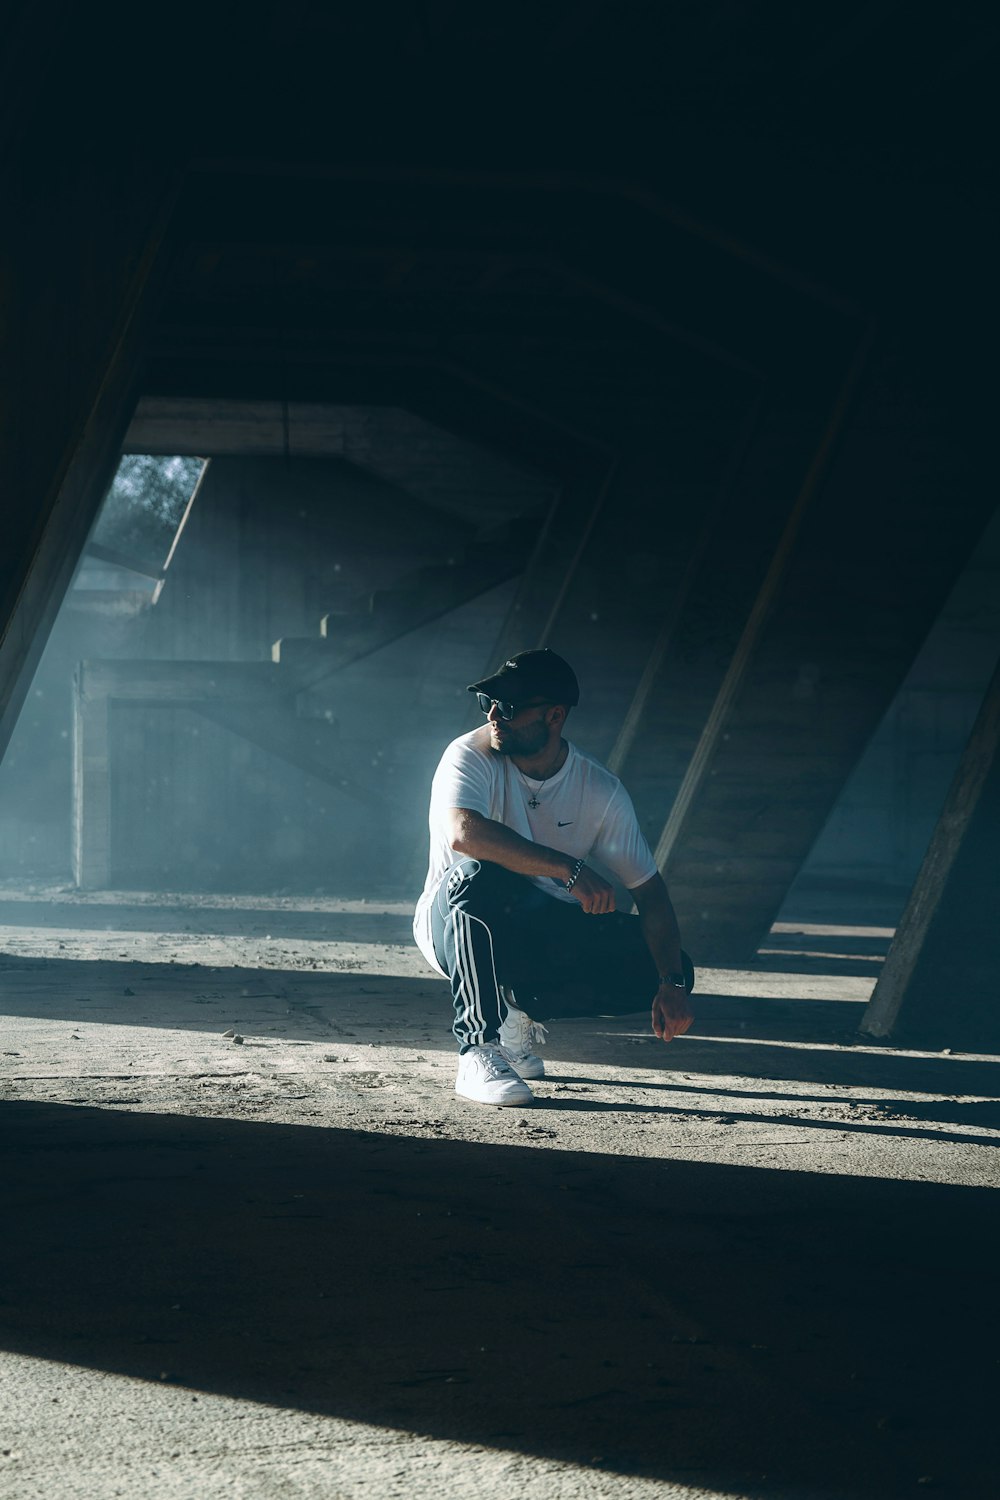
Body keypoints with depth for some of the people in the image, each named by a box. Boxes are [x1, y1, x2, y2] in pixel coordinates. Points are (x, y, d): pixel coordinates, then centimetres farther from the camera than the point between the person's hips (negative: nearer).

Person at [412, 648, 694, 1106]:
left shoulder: (600, 790, -7)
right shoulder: (471, 757, -17)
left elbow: (649, 891, -7)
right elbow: (464, 833, -38)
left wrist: (672, 983, -21)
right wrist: (571, 870, -42)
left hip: (547, 938, 4)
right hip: (452, 925, -4)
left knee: (668, 969, -13)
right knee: (479, 873, -38)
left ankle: (524, 1009, 6)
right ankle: (477, 1050, -32)